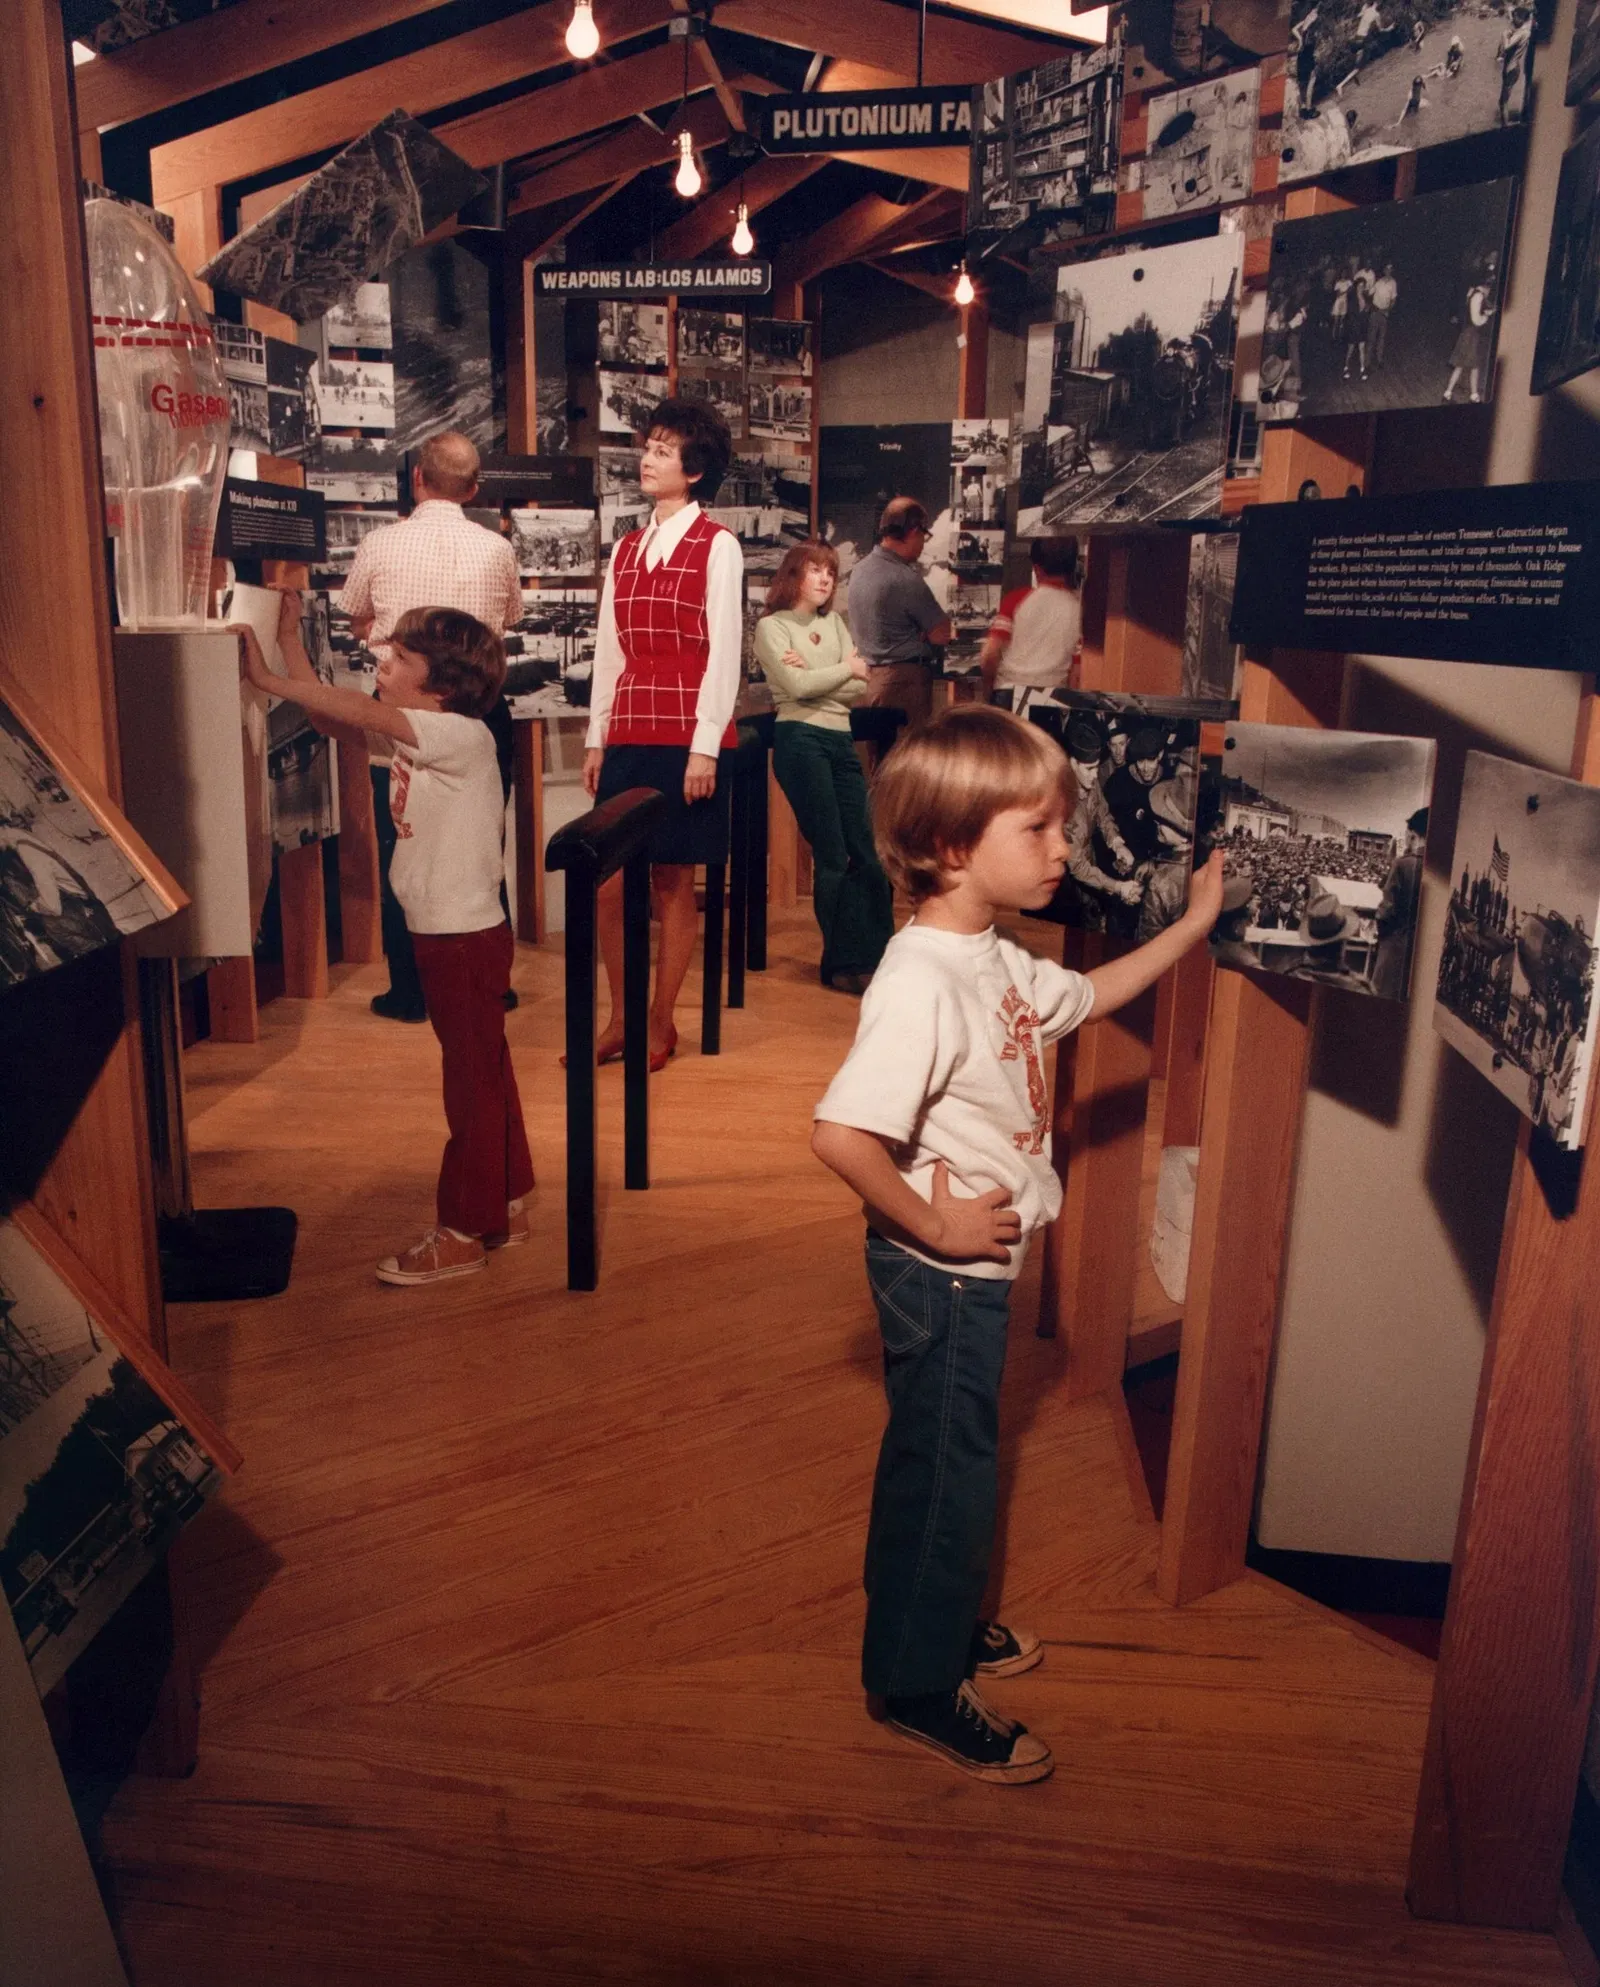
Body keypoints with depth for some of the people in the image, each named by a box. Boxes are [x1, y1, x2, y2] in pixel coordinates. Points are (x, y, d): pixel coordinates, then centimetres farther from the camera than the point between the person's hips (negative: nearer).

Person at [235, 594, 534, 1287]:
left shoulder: (462, 734, -17)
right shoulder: (410, 730, 9)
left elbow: (359, 712, -28)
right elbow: (328, 715, 8)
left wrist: (267, 678, -26)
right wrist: (289, 636, 4)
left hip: (466, 936, -9)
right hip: (441, 931, 9)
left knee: (473, 1080, 0)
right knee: (481, 1073, 17)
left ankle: (464, 1232, 9)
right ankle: (505, 1205, 29)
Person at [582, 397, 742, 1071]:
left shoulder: (717, 546, -2)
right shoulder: (626, 549, 16)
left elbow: (724, 651, -7)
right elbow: (609, 648, 16)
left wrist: (705, 747, -13)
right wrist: (596, 738, 11)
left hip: (687, 738, -5)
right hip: (627, 736, 5)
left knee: (673, 880, 2)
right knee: (610, 882, 2)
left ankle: (660, 1023, 14)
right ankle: (619, 1019, 16)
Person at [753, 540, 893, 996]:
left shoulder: (834, 623, 18)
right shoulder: (772, 626, 1)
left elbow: (859, 688, 7)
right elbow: (796, 687, -13)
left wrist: (813, 675, -9)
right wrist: (846, 668, 0)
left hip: (841, 741, 6)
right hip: (801, 740, -6)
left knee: (866, 852, 2)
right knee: (832, 856, -4)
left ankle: (877, 958, 8)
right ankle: (844, 964, 6)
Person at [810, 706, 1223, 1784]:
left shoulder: (992, 958, 3)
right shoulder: (921, 984, -29)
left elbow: (1084, 996, 22)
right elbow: (839, 1134, -36)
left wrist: (1193, 925, 20)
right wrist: (933, 1227, -24)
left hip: (976, 1267, 9)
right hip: (940, 1275, -9)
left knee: (948, 1458, 24)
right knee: (944, 1469, 7)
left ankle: (940, 1623, 46)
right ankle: (919, 1683, 28)